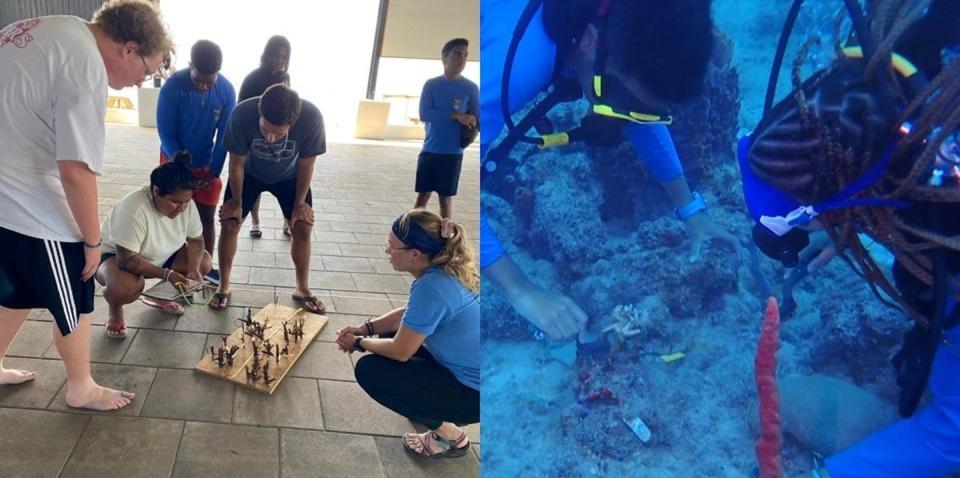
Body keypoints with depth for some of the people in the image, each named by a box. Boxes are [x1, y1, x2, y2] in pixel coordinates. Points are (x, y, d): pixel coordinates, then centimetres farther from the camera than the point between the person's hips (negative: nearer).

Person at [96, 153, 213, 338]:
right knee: (126, 287, -38)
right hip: (115, 254, -7)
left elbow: (196, 240, -7)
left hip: (160, 255, 7)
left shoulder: (186, 204, -19)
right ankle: (115, 313, 0)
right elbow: (127, 260, -36)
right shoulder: (133, 209, -38)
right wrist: (166, 274, -41)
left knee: (204, 262, -9)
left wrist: (193, 269, -24)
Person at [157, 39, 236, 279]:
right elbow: (166, 133, -17)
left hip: (206, 163, 2)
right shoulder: (172, 87, -23)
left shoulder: (226, 90, -16)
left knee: (207, 218, 6)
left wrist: (214, 171, -12)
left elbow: (224, 135, -8)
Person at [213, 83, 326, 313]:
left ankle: (303, 289, 16)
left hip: (289, 176, 0)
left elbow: (306, 163, -20)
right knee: (229, 223, -6)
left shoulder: (311, 117, -39)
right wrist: (236, 202, -8)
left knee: (303, 227, -4)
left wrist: (300, 203, -10)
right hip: (249, 173, 0)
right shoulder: (242, 114, -38)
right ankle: (224, 287, 14)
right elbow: (237, 162, -20)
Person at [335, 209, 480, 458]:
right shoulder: (445, 270, -1)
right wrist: (365, 328, 5)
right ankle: (434, 405, 21)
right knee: (390, 335, 16)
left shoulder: (432, 288, -28)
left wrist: (359, 342, -1)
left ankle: (448, 434, 4)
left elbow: (400, 352, -19)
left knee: (368, 370, -7)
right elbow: (409, 314, 16)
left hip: (475, 391, -9)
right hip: (465, 370, 9)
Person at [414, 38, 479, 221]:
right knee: (423, 195, 5)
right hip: (429, 150, 1)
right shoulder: (431, 84, 4)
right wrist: (455, 115, -17)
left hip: (453, 153, -1)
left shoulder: (471, 88, 1)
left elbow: (476, 121, 4)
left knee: (446, 197, 5)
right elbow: (424, 114, -9)